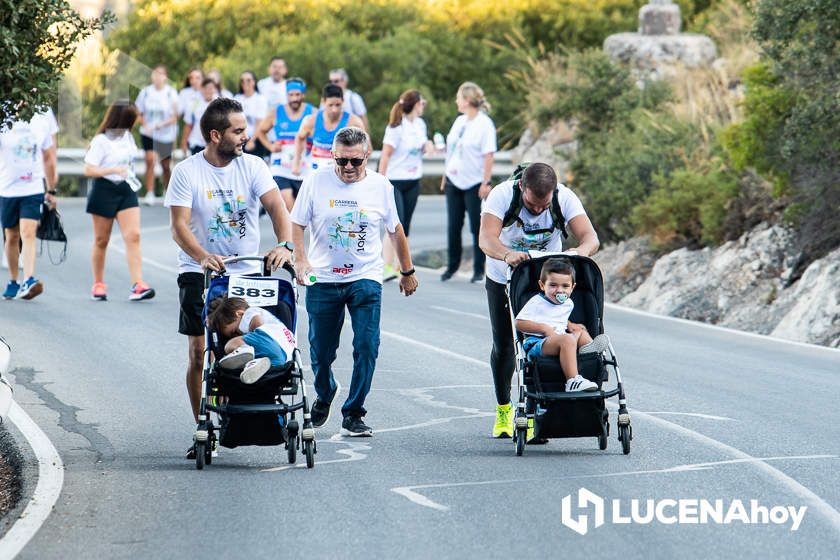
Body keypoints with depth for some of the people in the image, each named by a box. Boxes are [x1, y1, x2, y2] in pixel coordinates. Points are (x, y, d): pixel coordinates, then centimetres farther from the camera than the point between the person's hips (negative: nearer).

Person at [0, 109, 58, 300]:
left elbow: (48, 158, 14)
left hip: (33, 190, 0)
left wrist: (51, 191, 18)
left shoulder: (42, 123, 4)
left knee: (28, 234, -15)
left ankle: (28, 281, -24)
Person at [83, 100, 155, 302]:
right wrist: (114, 171, -26)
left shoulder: (127, 137, 8)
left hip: (127, 191, 5)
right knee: (101, 240, 6)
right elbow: (88, 170, -17)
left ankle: (137, 285, -17)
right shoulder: (101, 141, -12)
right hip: (104, 192, -5)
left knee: (133, 236, -10)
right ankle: (98, 284, 19)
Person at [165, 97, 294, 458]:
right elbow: (179, 226, -13)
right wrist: (203, 257, -32)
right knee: (200, 353, -4)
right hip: (200, 275, -2)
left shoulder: (252, 167, 2)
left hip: (247, 273, 2)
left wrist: (284, 244, -29)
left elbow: (276, 206, -9)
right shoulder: (187, 172, -5)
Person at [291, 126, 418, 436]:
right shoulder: (316, 182, -3)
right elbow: (297, 224, 0)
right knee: (321, 352, 7)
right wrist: (300, 260, -16)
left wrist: (407, 271, 21)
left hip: (365, 279, 0)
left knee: (367, 347, -12)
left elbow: (395, 230, 15)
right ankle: (323, 397, 37)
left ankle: (353, 414, -3)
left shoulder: (380, 186, 2)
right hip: (322, 280, 0)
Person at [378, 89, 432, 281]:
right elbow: (385, 155, -13)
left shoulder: (420, 124, 9)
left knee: (405, 227, 7)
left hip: (413, 182, 7)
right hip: (394, 180, -7)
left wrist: (427, 146, 0)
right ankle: (387, 267, -10)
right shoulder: (397, 127, -13)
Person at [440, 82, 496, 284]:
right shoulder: (459, 121, 10)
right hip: (454, 181, 7)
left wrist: (486, 182, -17)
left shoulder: (485, 124, -11)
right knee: (453, 225, 8)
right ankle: (452, 265, 20)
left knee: (477, 227, 0)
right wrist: (445, 175, 16)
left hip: (474, 184, -7)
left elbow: (488, 155, -14)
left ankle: (479, 269, 8)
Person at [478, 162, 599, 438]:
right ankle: (503, 410, 26)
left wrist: (580, 252, -55)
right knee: (503, 347, 6)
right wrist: (507, 254, -61)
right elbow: (486, 239, -39)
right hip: (503, 279, 0)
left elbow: (590, 238, -32)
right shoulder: (502, 195, -28)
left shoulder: (565, 199, -24)